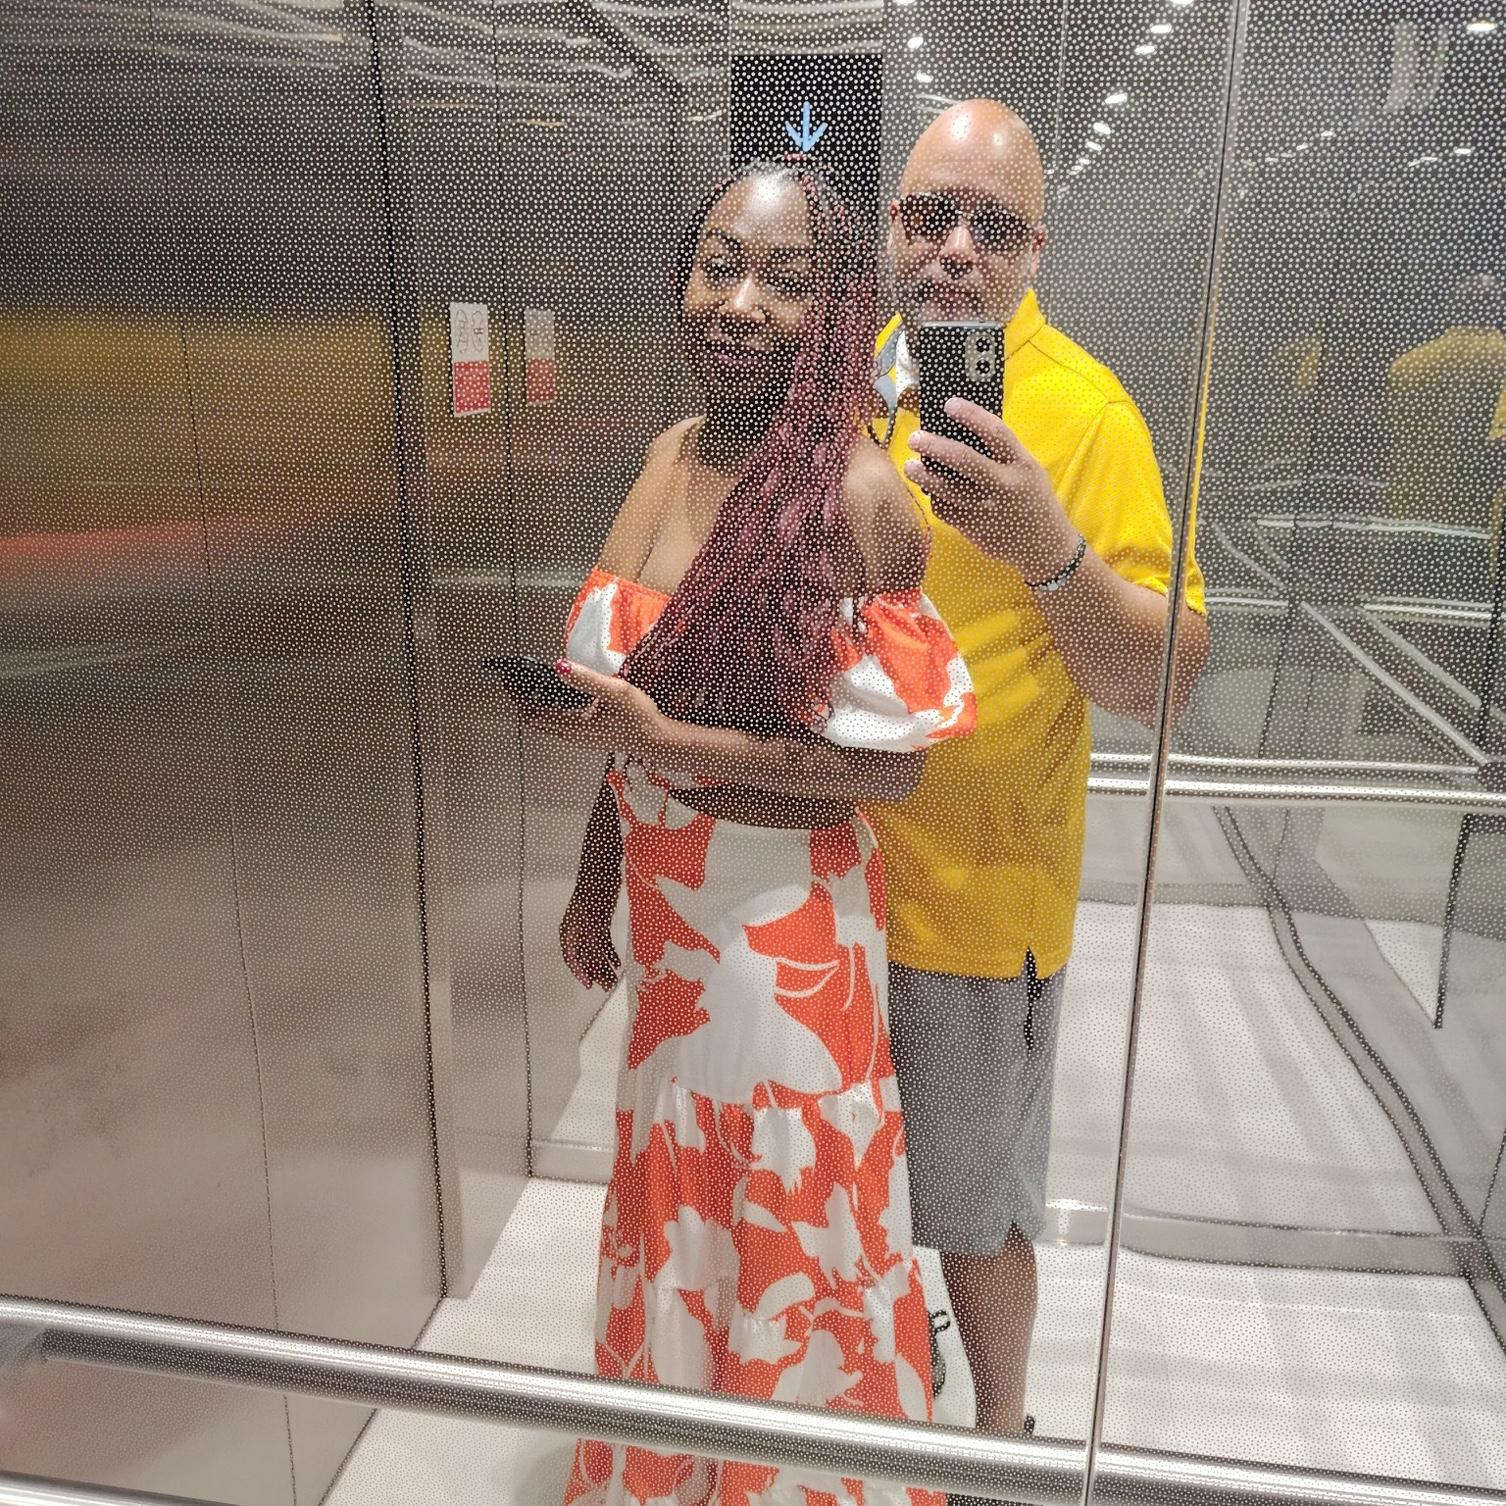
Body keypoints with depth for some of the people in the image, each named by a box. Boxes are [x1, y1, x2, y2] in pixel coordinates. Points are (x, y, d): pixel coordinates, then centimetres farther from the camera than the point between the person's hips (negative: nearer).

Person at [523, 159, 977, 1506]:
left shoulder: (855, 492, -18)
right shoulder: (674, 457, 2)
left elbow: (891, 758, -18)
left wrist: (657, 741, -23)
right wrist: (596, 880, 14)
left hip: (786, 927, -6)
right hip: (667, 915, 7)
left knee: (787, 1233, 15)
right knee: (676, 1205, 24)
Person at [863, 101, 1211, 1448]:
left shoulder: (1083, 410, -14)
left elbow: (1165, 684, -19)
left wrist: (1054, 553, -34)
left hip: (971, 894, -6)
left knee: (972, 1212, 14)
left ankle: (999, 1435, 42)